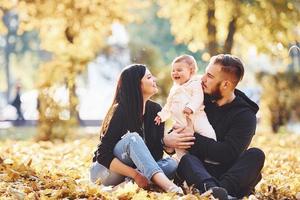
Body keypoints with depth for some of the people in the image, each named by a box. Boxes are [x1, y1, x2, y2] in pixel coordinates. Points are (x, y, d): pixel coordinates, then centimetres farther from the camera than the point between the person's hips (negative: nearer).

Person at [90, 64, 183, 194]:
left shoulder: (155, 110, 1)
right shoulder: (120, 111, -17)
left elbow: (158, 149, -2)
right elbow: (103, 155, -23)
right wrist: (135, 174, -32)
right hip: (105, 170, -6)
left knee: (171, 164, -20)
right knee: (132, 138, -33)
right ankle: (165, 184, -51)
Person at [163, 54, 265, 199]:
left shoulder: (245, 115, -1)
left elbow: (228, 153, -16)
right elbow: (177, 132, 9)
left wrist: (192, 140, -16)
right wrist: (167, 140, -15)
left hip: (229, 174, -1)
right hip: (199, 171, 2)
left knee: (256, 155, -27)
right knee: (186, 160, -29)